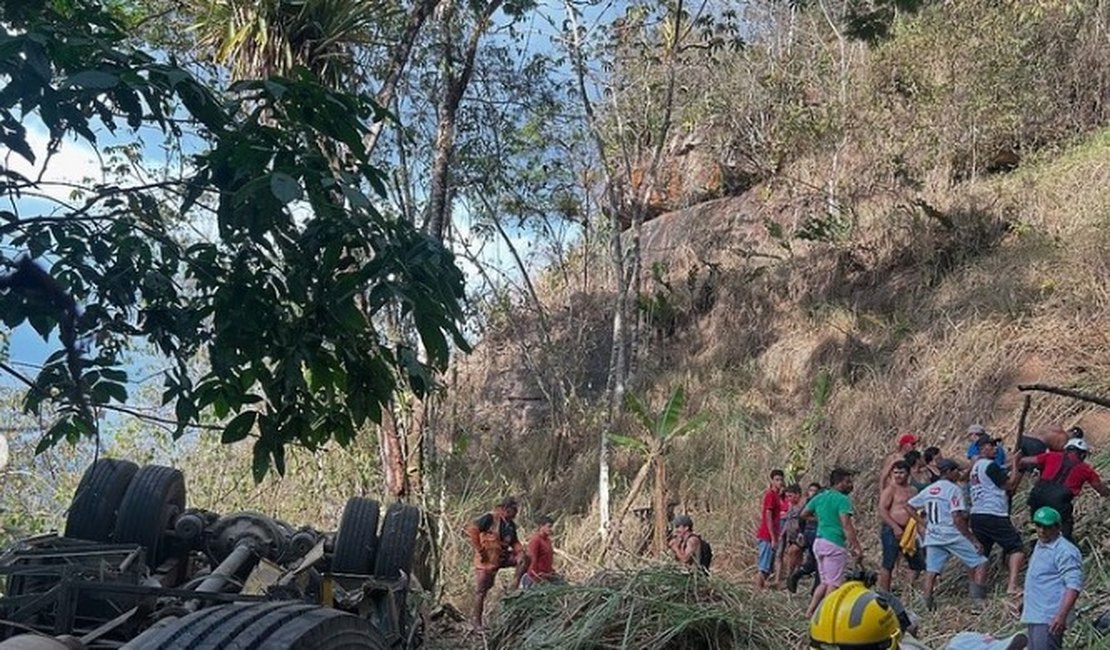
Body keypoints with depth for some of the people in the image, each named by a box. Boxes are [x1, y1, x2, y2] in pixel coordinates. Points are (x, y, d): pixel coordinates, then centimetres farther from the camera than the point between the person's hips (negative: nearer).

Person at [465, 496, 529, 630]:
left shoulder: (511, 524, 7)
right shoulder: (491, 518, -16)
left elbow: (514, 542, 18)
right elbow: (471, 529, -24)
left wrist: (521, 551, -5)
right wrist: (479, 550, -21)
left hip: (502, 557, 7)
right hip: (487, 560, -6)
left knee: (524, 559, -13)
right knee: (481, 591, 0)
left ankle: (514, 587, -7)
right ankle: (477, 622, 11)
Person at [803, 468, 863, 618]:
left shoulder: (819, 497, 12)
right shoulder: (842, 500, -11)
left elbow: (803, 514, 19)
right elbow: (846, 525, -19)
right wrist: (857, 548, -20)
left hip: (819, 542, 8)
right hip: (835, 544, -8)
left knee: (825, 582, 17)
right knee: (834, 583, 0)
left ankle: (810, 611, 11)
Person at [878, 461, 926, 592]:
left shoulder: (913, 491, 16)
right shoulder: (890, 489, -6)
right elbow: (882, 510, -14)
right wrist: (895, 527, -20)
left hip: (908, 531, 8)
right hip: (892, 530, -8)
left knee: (918, 564, 11)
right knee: (888, 564, -4)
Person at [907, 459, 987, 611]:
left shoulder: (928, 490, 13)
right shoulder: (953, 489, -8)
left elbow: (909, 506, 18)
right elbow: (957, 519, -15)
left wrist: (923, 522, 19)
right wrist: (973, 539, -11)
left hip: (932, 537, 6)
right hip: (953, 536, -6)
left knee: (931, 571, 4)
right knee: (980, 563, 2)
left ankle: (928, 605, -3)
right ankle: (979, 602, -7)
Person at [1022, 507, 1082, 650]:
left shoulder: (1065, 551, -14)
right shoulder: (1040, 546, 17)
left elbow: (1074, 586, -22)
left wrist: (1061, 615, -29)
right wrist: (1027, 602, 30)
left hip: (1050, 619, -10)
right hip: (1034, 616, 10)